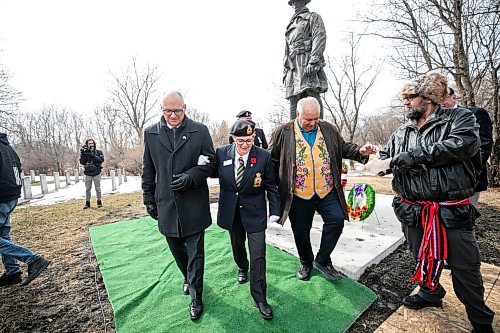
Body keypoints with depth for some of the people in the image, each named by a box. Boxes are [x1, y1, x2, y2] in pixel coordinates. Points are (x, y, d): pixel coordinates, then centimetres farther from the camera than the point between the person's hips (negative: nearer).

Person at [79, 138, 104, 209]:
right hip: (88, 174, 2)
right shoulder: (84, 152, 7)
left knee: (98, 188, 4)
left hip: (96, 174, -2)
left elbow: (101, 160, -14)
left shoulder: (98, 152, 1)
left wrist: (93, 155, -24)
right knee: (87, 189, 7)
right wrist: (83, 154, -16)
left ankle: (99, 202, 12)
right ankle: (87, 203, 14)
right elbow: (82, 162, -3)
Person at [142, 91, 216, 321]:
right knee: (176, 249, 22)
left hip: (193, 204, -3)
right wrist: (149, 198, 8)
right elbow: (148, 170, 8)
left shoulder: (200, 131, -4)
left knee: (195, 253, 8)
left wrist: (189, 177, -18)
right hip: (166, 205, 3)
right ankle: (188, 278, 50)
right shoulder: (151, 133, 4)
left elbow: (210, 162, -3)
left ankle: (196, 298, 28)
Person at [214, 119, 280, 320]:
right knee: (237, 245, 24)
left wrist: (275, 211, -5)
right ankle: (242, 267, 57)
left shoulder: (264, 157, -13)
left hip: (254, 212, -2)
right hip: (231, 211, 3)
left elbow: (271, 186, -5)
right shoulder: (221, 153, -11)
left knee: (258, 255, 1)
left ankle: (259, 298, 20)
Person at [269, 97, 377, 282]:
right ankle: (306, 263, 38)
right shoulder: (283, 133, -4)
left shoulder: (328, 129, 7)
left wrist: (360, 151, -5)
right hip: (299, 195, -2)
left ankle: (322, 259, 17)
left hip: (327, 192, 3)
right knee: (301, 231, 10)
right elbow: (272, 161, -1)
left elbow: (343, 148, 16)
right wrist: (277, 188, -3)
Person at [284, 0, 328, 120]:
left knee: (312, 94, -20)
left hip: (307, 62, -6)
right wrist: (285, 70, 17)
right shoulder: (291, 25, 33)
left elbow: (320, 38, -2)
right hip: (293, 66, 6)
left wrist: (313, 61, -19)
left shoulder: (313, 17, 15)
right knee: (294, 101, -4)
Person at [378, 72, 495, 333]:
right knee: (422, 257, 21)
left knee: (464, 266, 9)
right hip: (412, 211, 4)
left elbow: (464, 143, -22)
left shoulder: (459, 118, -3)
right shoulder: (401, 133, 10)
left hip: (452, 211, -4)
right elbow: (386, 157, 12)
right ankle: (430, 293, 47)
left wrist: (416, 154, -23)